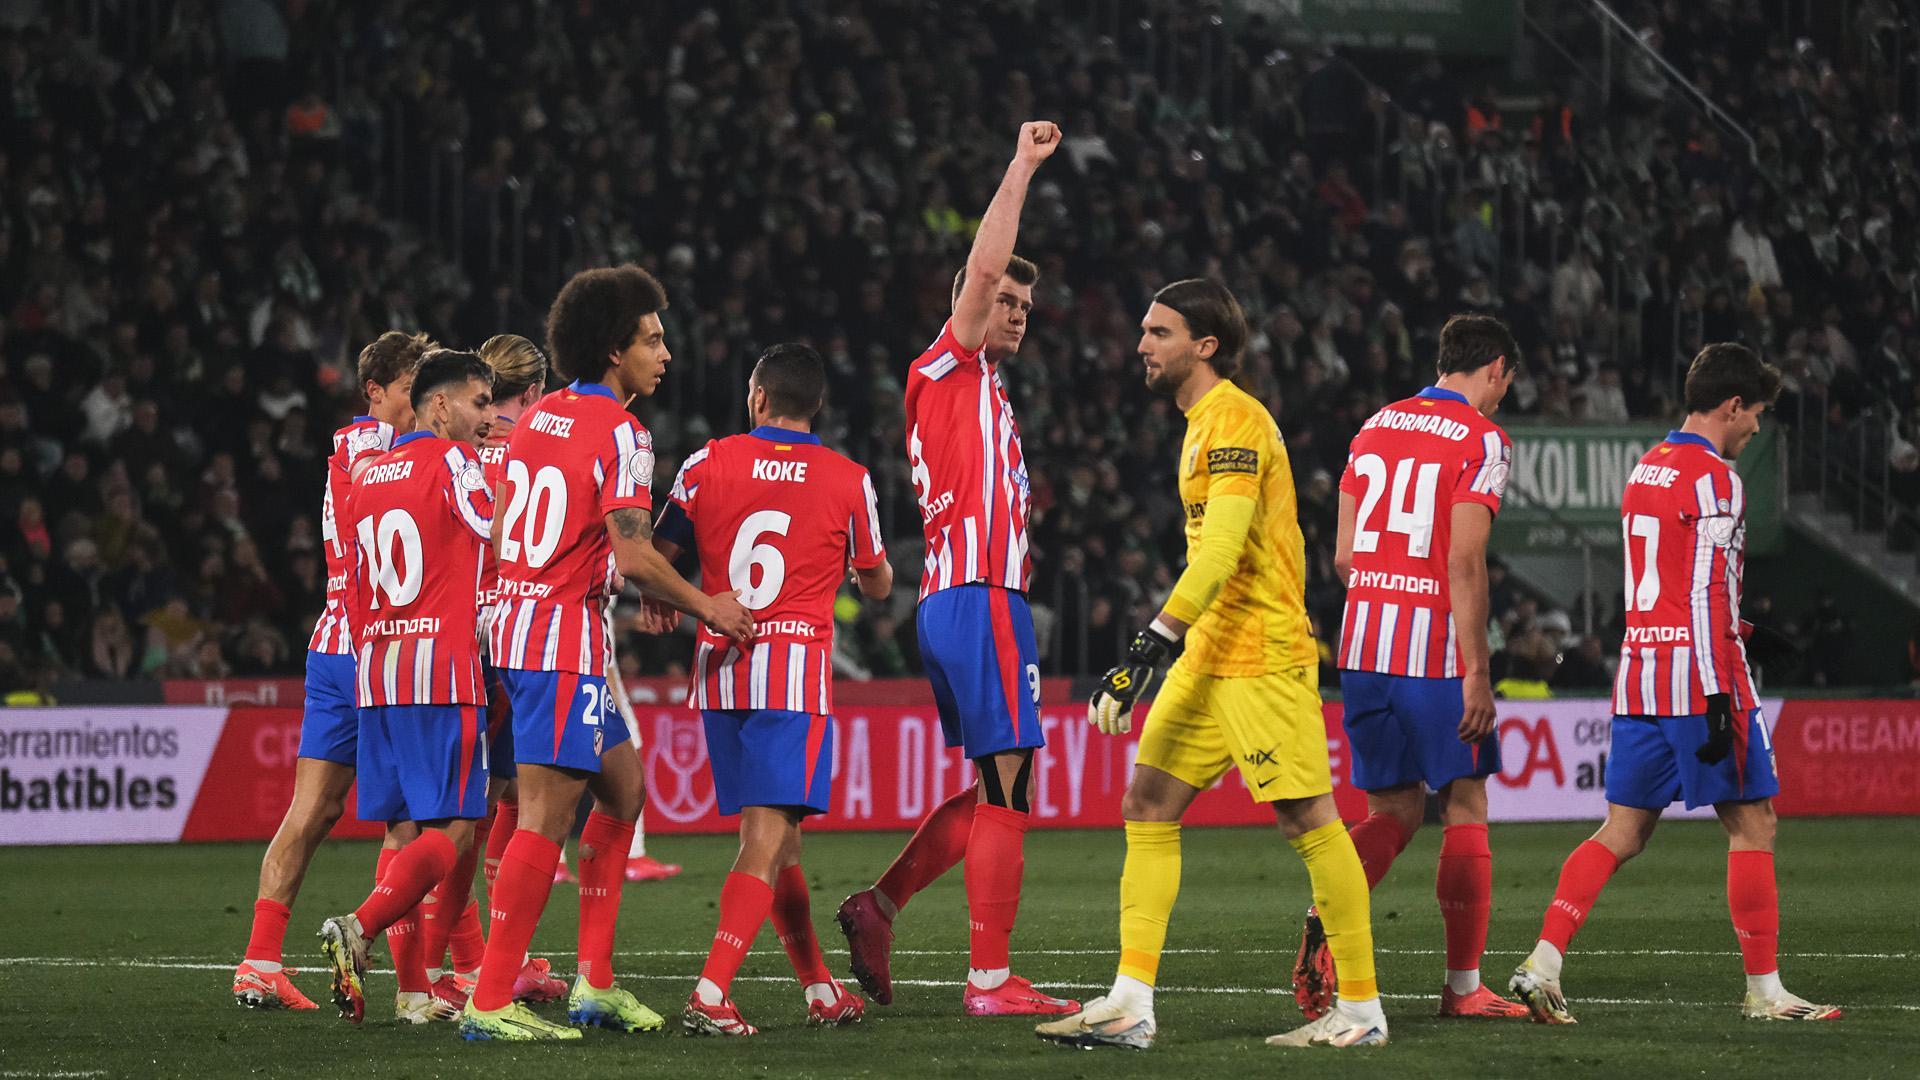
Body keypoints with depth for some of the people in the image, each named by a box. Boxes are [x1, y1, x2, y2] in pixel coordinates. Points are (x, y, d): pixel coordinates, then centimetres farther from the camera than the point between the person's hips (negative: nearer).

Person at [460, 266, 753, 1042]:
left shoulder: (537, 418, 13)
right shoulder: (620, 433, -12)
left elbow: (500, 532, 19)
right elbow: (635, 555, -18)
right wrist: (707, 607, -3)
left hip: (515, 620, 9)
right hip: (566, 636, -9)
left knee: (622, 787, 18)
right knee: (546, 818, -9)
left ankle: (595, 983, 16)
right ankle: (490, 1003, -11)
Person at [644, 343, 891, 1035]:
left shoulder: (708, 465, 2)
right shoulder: (848, 481, 1)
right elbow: (877, 584, 14)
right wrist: (872, 569, 38)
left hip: (720, 667, 3)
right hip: (796, 673, -3)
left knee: (775, 834, 15)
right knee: (768, 840, -8)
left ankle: (821, 990, 22)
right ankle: (710, 994, -22)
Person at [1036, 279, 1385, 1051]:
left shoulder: (1235, 421, -14)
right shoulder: (1206, 423, 17)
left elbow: (1221, 551, -24)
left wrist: (1153, 646, -29)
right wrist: (1168, 648, 23)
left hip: (1262, 655, -10)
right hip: (1209, 655, 10)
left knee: (1307, 819, -5)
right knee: (1147, 804, 4)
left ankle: (1361, 1009, 1)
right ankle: (1131, 1005, 2)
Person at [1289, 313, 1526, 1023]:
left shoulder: (1376, 427, 13)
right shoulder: (1481, 440, -6)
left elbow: (1344, 556, 12)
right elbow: (1465, 566, -15)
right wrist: (1476, 674, -14)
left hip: (1363, 646, 6)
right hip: (1438, 653, -6)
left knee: (1394, 812, 11)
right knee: (1465, 812, 5)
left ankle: (1326, 921, -14)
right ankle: (1464, 986, 7)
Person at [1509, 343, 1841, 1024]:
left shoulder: (1645, 470, 16)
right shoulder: (1712, 477, -11)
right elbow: (1706, 595, -16)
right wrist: (1718, 699, -18)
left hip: (1639, 675, 8)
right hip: (1699, 670, -8)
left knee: (1623, 831, 7)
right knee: (1751, 822, 2)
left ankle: (1544, 962, -6)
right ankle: (1763, 990, 4)